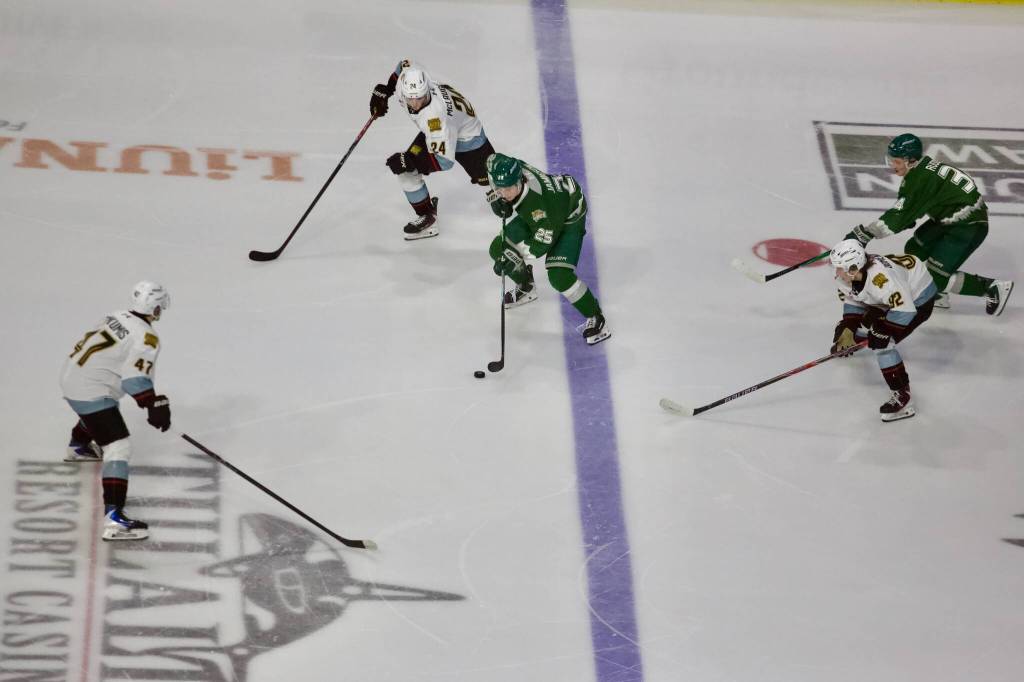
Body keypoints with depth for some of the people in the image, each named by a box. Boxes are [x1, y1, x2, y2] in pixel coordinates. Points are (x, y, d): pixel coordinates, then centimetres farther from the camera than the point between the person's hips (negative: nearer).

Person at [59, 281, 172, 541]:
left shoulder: (117, 317, 8)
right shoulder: (146, 338, -17)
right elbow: (136, 377, -28)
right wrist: (154, 405, -26)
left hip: (71, 376, 10)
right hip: (90, 391, -10)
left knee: (97, 412, 41)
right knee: (118, 447, -14)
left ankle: (77, 447, 73)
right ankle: (113, 517, -27)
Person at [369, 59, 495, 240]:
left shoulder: (434, 115, -47)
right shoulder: (406, 81, -29)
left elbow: (445, 160, -42)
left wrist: (410, 161, -43)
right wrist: (383, 91, -1)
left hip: (466, 136, -7)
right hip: (435, 133, 7)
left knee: (487, 178, 9)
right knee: (405, 170, -8)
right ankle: (427, 216, 8)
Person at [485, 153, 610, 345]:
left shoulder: (538, 202, -43)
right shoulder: (507, 170, -26)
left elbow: (542, 242, -32)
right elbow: (493, 161, 0)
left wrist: (513, 256, -35)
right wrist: (495, 196, -10)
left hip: (568, 217, -8)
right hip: (533, 215, 8)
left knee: (559, 275, -22)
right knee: (498, 249, 5)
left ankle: (595, 318, -6)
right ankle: (526, 287, 33)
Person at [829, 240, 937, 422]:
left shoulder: (881, 278, -41)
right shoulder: (848, 275, -14)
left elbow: (905, 310, -39)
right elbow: (853, 300, 3)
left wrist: (882, 331, -30)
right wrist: (847, 327, -6)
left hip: (918, 299, -9)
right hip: (894, 298, 9)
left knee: (882, 343, -20)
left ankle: (902, 397, -18)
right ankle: (849, 343, 55)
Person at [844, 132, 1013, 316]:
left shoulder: (921, 180, -27)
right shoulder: (921, 167, 2)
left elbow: (899, 216, -28)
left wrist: (863, 234, -25)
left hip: (969, 226, -10)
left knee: (938, 276, -9)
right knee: (914, 249, 12)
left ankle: (994, 288, 2)